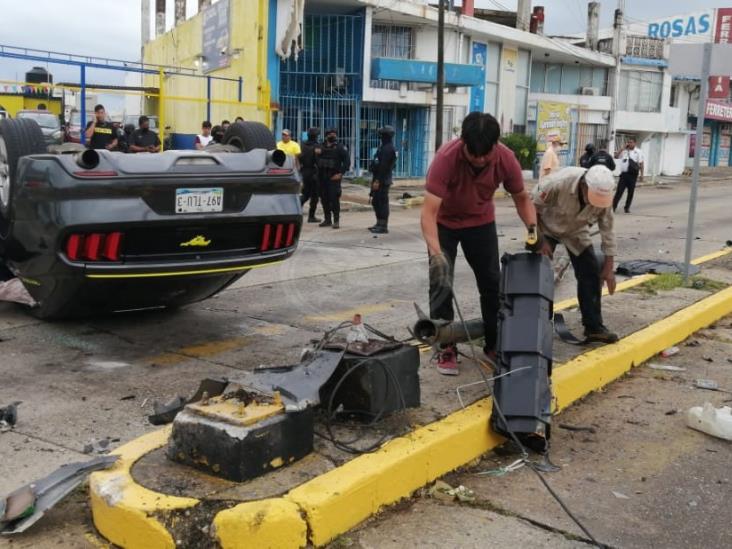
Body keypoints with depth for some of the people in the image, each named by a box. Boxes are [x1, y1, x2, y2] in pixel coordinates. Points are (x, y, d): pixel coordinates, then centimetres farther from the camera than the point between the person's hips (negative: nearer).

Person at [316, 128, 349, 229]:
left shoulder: (340, 148, -2)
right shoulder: (322, 147, 12)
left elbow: (347, 161, -7)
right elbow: (318, 161, 20)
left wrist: (340, 173, -13)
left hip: (333, 178, -5)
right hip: (322, 177, 5)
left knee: (334, 199, -11)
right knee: (324, 199, 8)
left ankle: (336, 221, -8)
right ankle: (327, 219, 18)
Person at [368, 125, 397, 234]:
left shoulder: (388, 149, -16)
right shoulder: (384, 147, 17)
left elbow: (384, 166, -22)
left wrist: (378, 181, -23)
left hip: (382, 180, -10)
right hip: (378, 179, 10)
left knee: (383, 202, -6)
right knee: (375, 202, 15)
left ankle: (383, 226, -1)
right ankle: (379, 224, 24)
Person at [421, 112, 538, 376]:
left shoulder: (506, 159, -25)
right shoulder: (446, 158, -36)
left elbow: (521, 197, -5)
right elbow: (429, 212, -40)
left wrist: (533, 227, -20)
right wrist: (435, 252, -53)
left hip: (481, 222, 3)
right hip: (444, 223, -3)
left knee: (492, 283, 7)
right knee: (441, 283, -9)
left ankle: (494, 344, 21)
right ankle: (446, 348, 3)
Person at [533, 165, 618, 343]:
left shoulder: (603, 195, -25)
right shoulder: (558, 183, -38)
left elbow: (607, 230, -14)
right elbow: (533, 207, -23)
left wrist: (608, 267, -13)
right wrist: (541, 240, -22)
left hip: (576, 231, 3)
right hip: (547, 227, -3)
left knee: (591, 274, -4)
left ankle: (594, 327, 4)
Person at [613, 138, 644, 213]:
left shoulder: (638, 152, 2)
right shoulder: (624, 151, 11)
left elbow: (641, 163, 0)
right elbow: (616, 156, 1)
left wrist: (641, 174, -5)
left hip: (633, 174, -1)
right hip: (624, 173, 1)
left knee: (631, 192, 5)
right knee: (619, 191, -3)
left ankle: (627, 208, 15)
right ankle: (613, 206, 0)